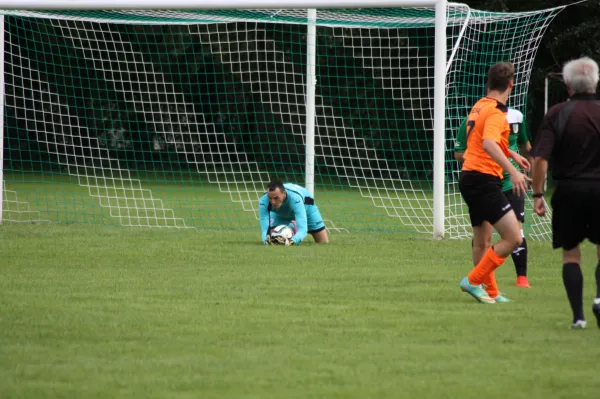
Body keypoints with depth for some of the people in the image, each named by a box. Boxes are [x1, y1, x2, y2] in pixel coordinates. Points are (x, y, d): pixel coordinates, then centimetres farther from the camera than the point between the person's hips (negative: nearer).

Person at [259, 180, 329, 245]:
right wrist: (266, 239, -65)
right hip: (280, 213, 2)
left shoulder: (295, 199, -51)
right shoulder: (263, 202, -42)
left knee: (324, 242, -1)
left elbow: (302, 229, -55)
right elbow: (264, 229, -41)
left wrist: (292, 241, -75)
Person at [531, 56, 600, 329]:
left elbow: (540, 158, -11)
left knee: (570, 253, 10)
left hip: (568, 190, -1)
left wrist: (537, 194, -3)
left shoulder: (557, 114, -4)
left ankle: (578, 314, 1)